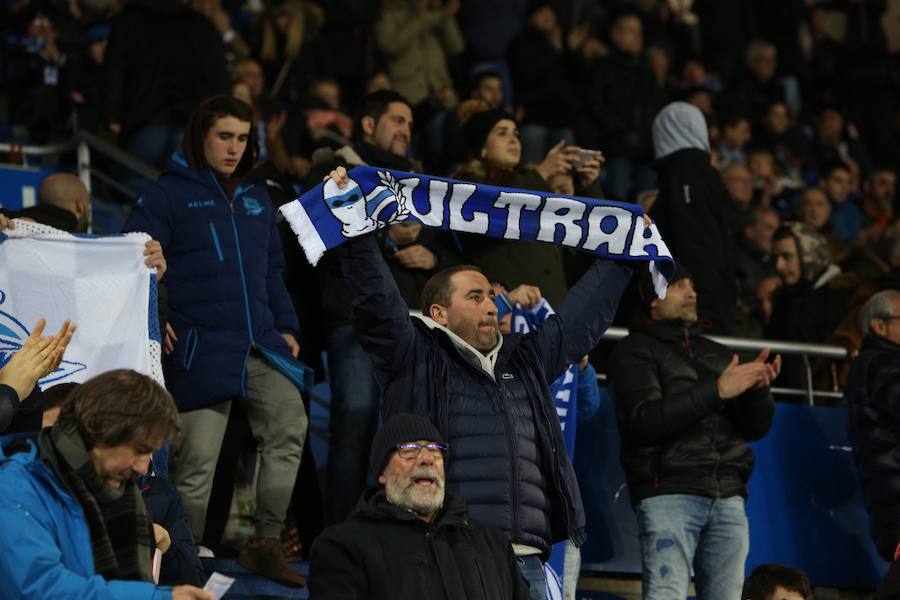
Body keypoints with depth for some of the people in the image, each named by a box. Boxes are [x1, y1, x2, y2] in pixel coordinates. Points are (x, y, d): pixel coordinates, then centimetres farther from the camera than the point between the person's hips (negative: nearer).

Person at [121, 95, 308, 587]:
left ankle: (266, 543, -9)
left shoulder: (256, 200, 20)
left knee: (290, 425, -16)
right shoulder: (167, 194, 2)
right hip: (199, 349, -5)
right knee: (196, 463, -5)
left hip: (260, 344, 5)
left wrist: (286, 327, 14)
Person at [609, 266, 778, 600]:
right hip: (669, 494, -5)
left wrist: (758, 390, -5)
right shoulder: (635, 351, 6)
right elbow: (644, 419, -11)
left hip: (728, 498, 5)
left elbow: (756, 428, 17)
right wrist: (716, 391, -16)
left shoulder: (718, 356, 23)